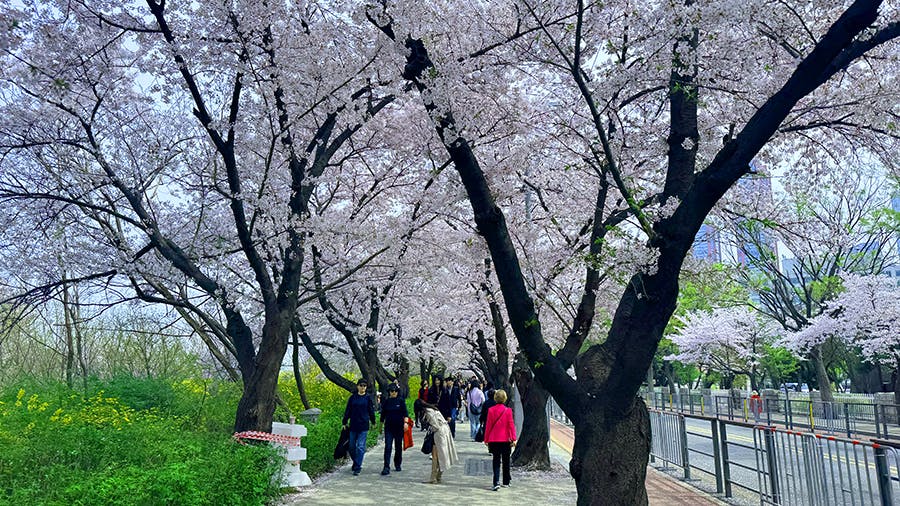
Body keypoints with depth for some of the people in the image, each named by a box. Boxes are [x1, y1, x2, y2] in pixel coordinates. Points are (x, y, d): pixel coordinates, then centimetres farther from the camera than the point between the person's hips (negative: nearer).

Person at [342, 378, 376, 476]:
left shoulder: (368, 398, 1)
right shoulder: (352, 397, 5)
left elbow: (371, 411, 8)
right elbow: (347, 410, 8)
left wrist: (373, 422, 13)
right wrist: (345, 422, 5)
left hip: (364, 426, -2)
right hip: (353, 425, 2)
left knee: (360, 447, -6)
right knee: (352, 446, 9)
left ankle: (357, 468, -3)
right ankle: (355, 462, 31)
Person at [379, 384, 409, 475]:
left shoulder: (401, 401, 0)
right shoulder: (386, 402, 4)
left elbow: (405, 413, -5)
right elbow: (383, 414, 12)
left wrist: (405, 422, -18)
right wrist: (381, 425, 15)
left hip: (399, 427, 0)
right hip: (388, 427, 0)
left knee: (398, 446, 9)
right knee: (388, 447, -9)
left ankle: (397, 465, 25)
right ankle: (386, 468, -12)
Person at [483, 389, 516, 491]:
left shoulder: (491, 410, -5)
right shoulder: (508, 410, -7)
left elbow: (488, 425, 0)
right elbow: (511, 425, -7)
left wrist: (486, 439, 7)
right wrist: (513, 438, -2)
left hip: (494, 440, 0)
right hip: (505, 440, 0)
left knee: (496, 461, 4)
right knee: (506, 461, 14)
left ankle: (496, 483, -11)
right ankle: (506, 482, 24)